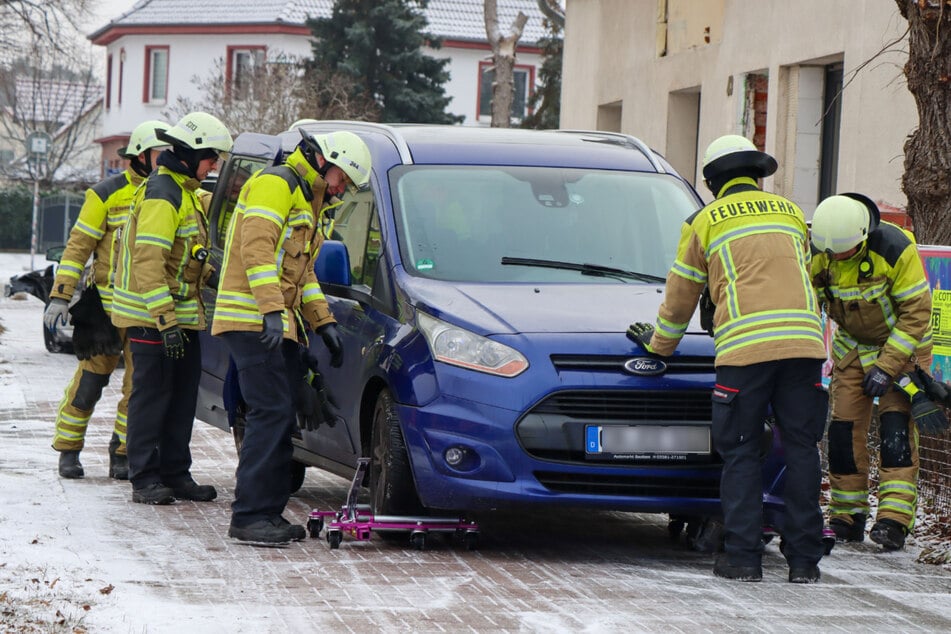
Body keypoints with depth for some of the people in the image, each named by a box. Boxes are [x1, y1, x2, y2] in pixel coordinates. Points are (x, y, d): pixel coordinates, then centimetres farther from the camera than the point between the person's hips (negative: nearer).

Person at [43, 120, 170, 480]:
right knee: (91, 378, -1)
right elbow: (79, 245, -4)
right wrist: (60, 296, -10)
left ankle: (122, 455, 11)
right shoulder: (108, 194, -4)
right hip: (110, 303, -4)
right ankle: (68, 450, 11)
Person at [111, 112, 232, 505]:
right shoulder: (161, 195, -16)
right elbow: (148, 262, -23)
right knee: (152, 395, -6)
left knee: (183, 394, 11)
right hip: (154, 317, -10)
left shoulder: (183, 192, 16)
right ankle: (145, 479, -2)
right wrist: (166, 320, -26)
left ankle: (176, 474, 17)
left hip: (180, 314, 10)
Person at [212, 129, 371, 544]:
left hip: (280, 326, 10)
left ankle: (269, 513, 11)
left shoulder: (308, 203, 25)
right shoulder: (275, 185, -8)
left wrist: (322, 322, 20)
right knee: (271, 414, -14)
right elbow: (257, 248, -21)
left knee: (281, 419, 7)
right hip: (251, 320, -10)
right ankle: (250, 516, -14)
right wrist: (272, 308, -31)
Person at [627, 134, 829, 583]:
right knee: (801, 449, 6)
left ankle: (743, 557, -1)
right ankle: (804, 559, 5)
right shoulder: (791, 213, 22)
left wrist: (658, 344, 37)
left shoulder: (705, 222, 13)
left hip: (743, 347, -3)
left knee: (740, 453, 4)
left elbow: (680, 298, 21)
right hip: (804, 342, 3)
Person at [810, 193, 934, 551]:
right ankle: (847, 517, 8)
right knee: (844, 427, -2)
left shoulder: (894, 249, -29)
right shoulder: (817, 255, -17)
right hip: (851, 348, 4)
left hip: (902, 346, -4)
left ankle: (894, 518, -22)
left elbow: (916, 312, -22)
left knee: (896, 425, -16)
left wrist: (887, 366, -25)